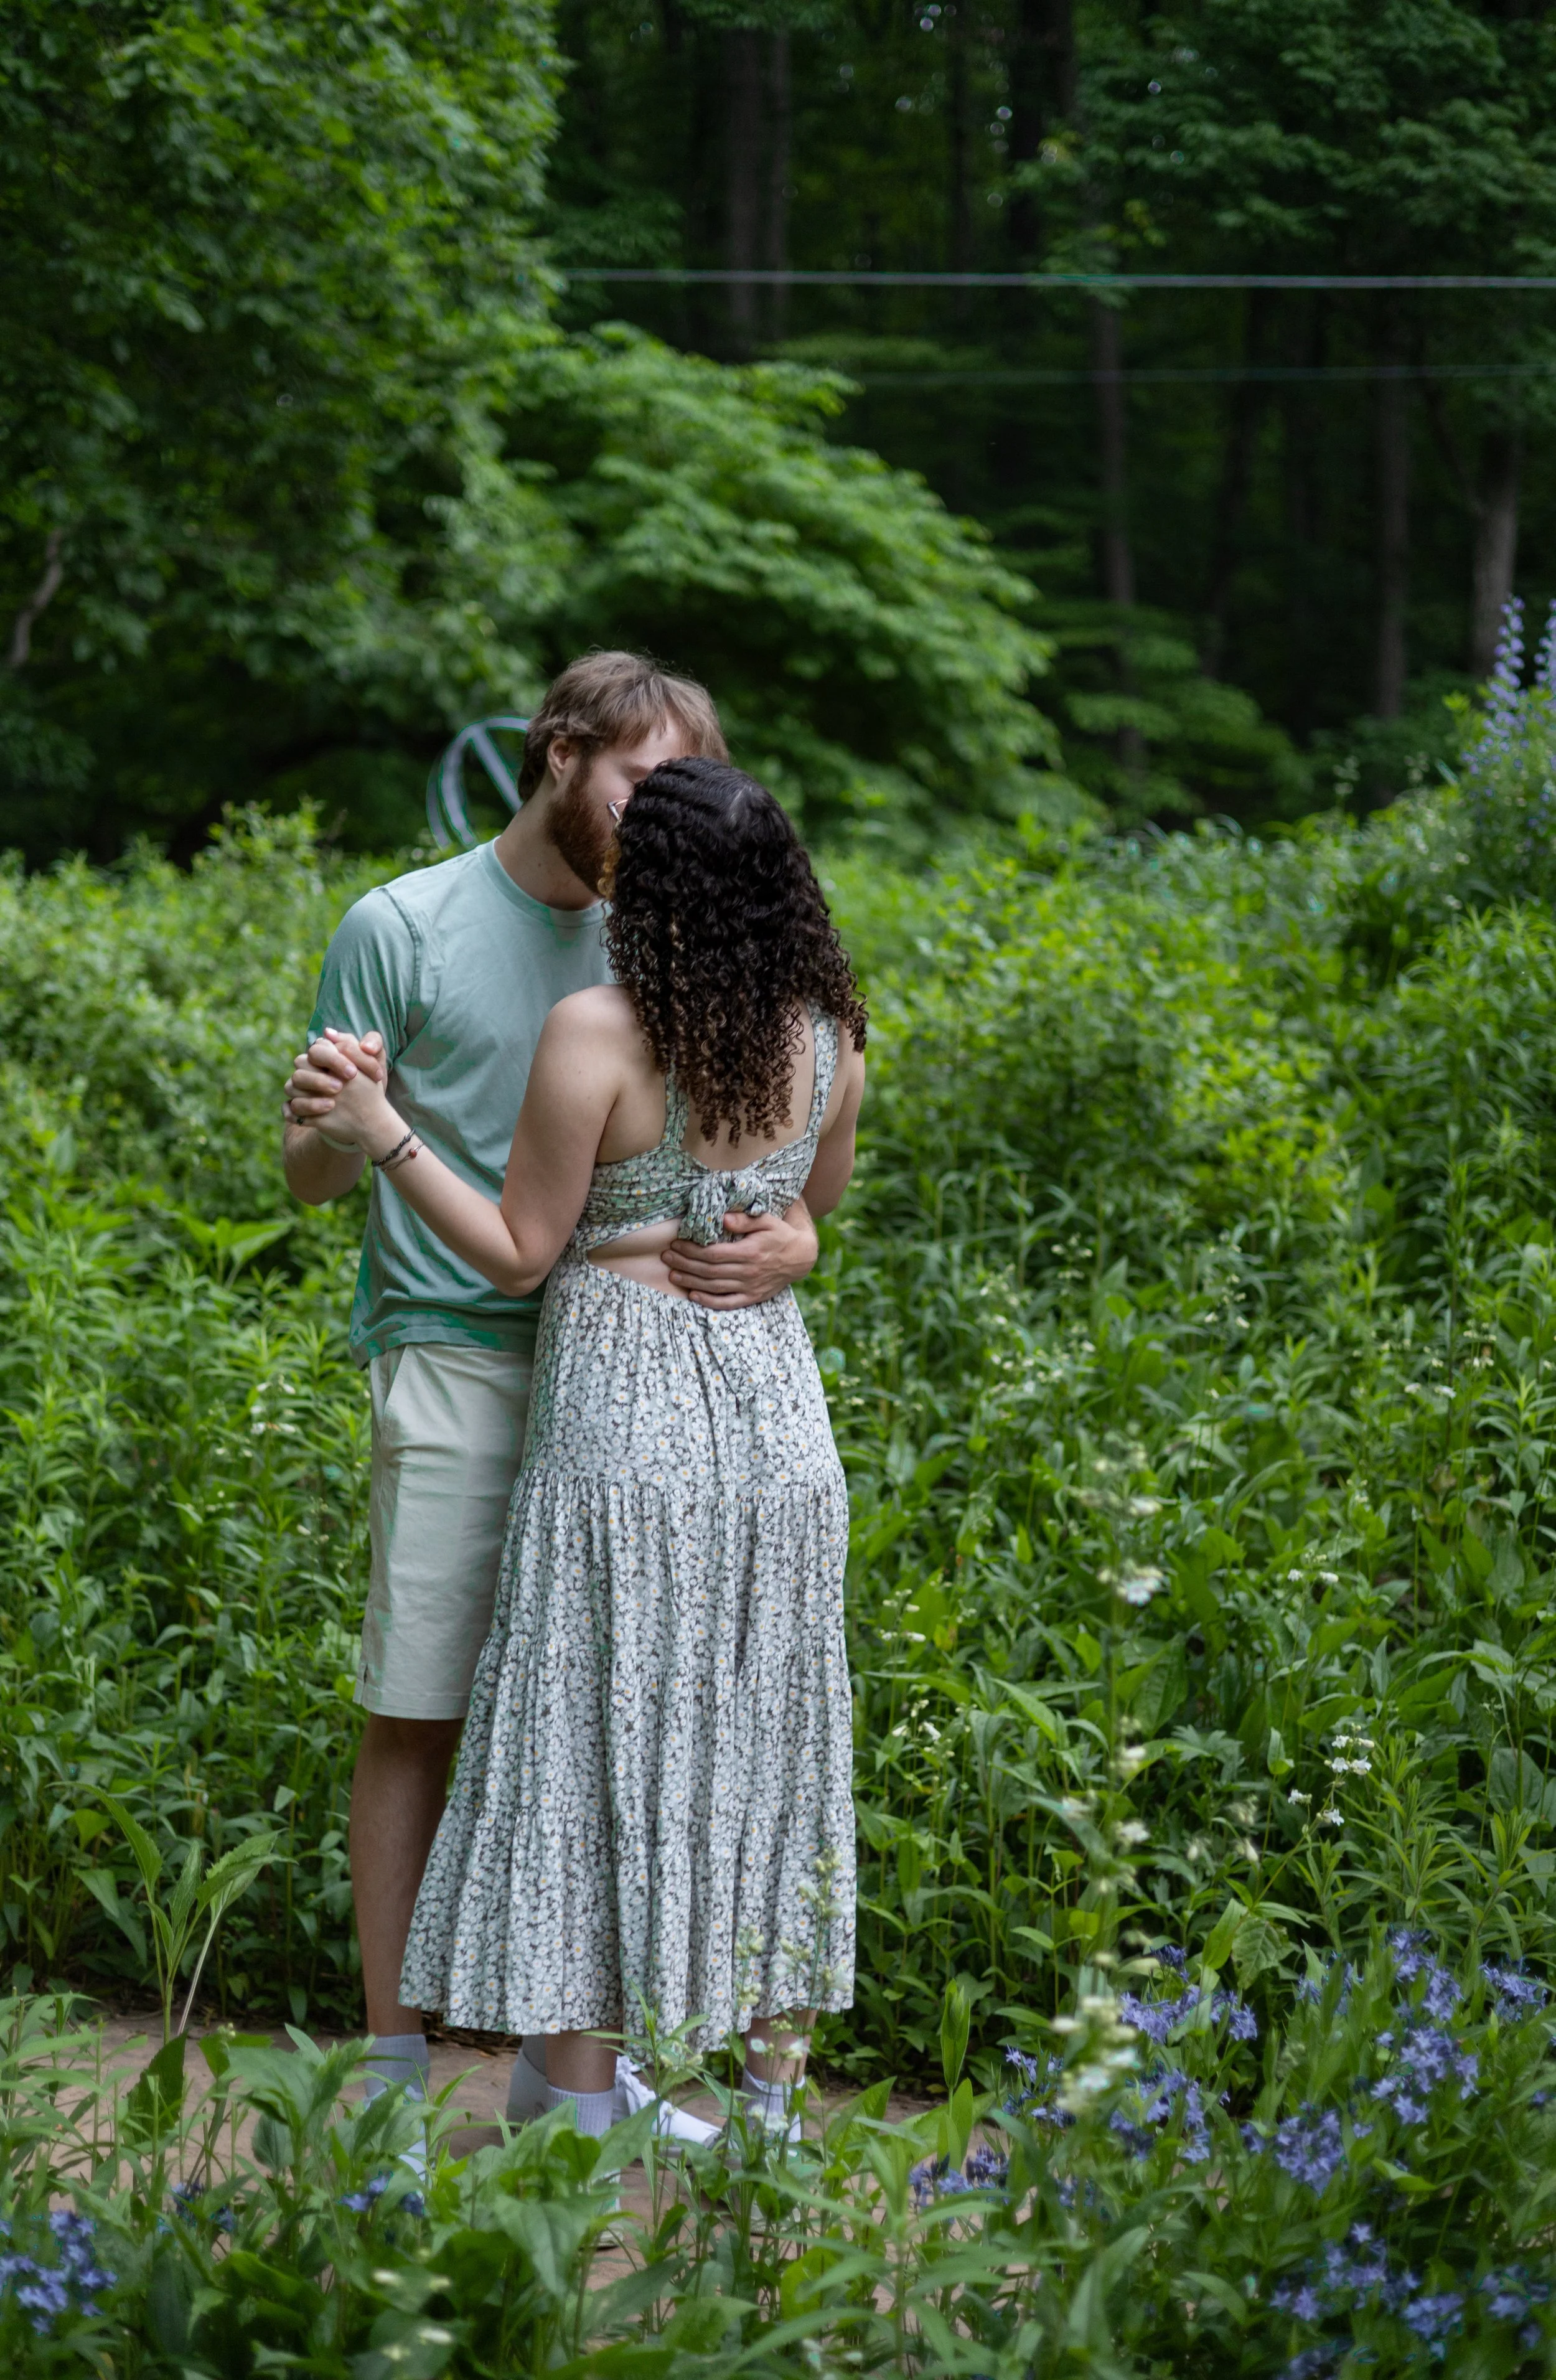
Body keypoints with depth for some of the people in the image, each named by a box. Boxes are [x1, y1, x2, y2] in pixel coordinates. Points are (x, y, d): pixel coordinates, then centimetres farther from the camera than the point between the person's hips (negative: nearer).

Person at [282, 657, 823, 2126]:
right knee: (418, 1716, -3)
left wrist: (789, 1246, -9)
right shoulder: (404, 928, 0)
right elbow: (313, 1176, 2)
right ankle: (393, 2063, 4)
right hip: (456, 1358, -4)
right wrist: (333, 1125, -22)